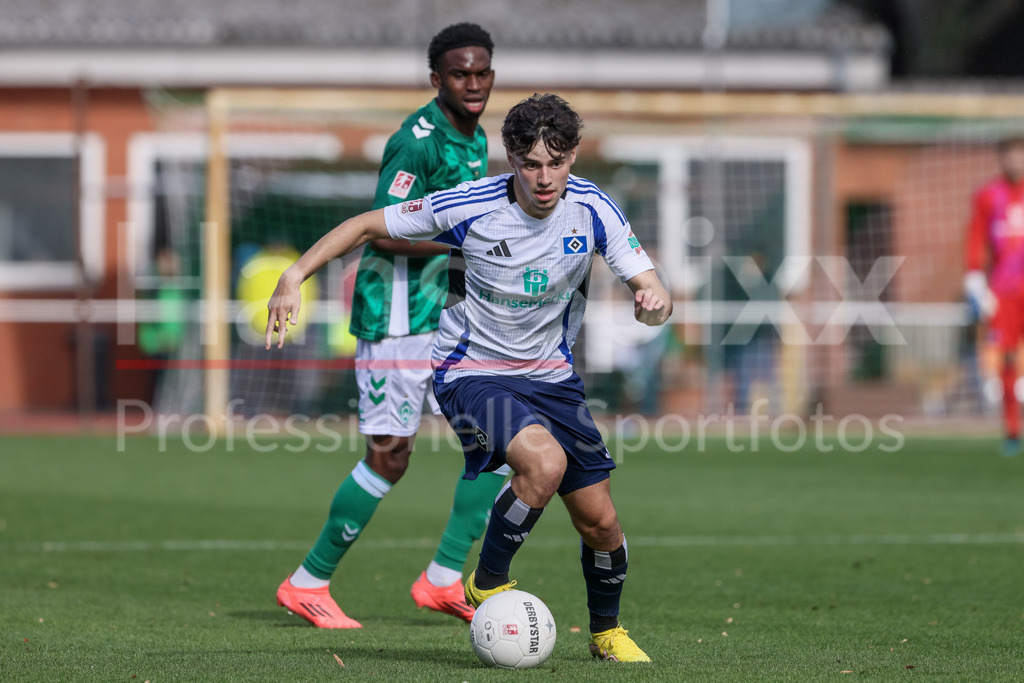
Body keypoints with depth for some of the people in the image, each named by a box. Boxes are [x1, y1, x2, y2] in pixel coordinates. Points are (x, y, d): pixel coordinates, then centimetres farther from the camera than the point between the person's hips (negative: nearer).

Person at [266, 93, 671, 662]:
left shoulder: (592, 208, -11)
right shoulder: (467, 207, -19)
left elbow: (652, 292, -9)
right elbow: (368, 226, -7)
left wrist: (655, 301, -34)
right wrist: (294, 277, -16)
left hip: (551, 375, 4)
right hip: (472, 374, -4)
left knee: (600, 520, 5)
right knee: (544, 461, -33)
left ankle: (606, 631, 35)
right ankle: (487, 584, -9)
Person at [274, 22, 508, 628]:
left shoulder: (475, 140, 12)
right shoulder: (418, 141, -17)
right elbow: (384, 232, -23)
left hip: (445, 315, 9)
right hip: (397, 316, -9)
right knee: (390, 456, -7)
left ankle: (444, 579, 7)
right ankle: (309, 584, 5)